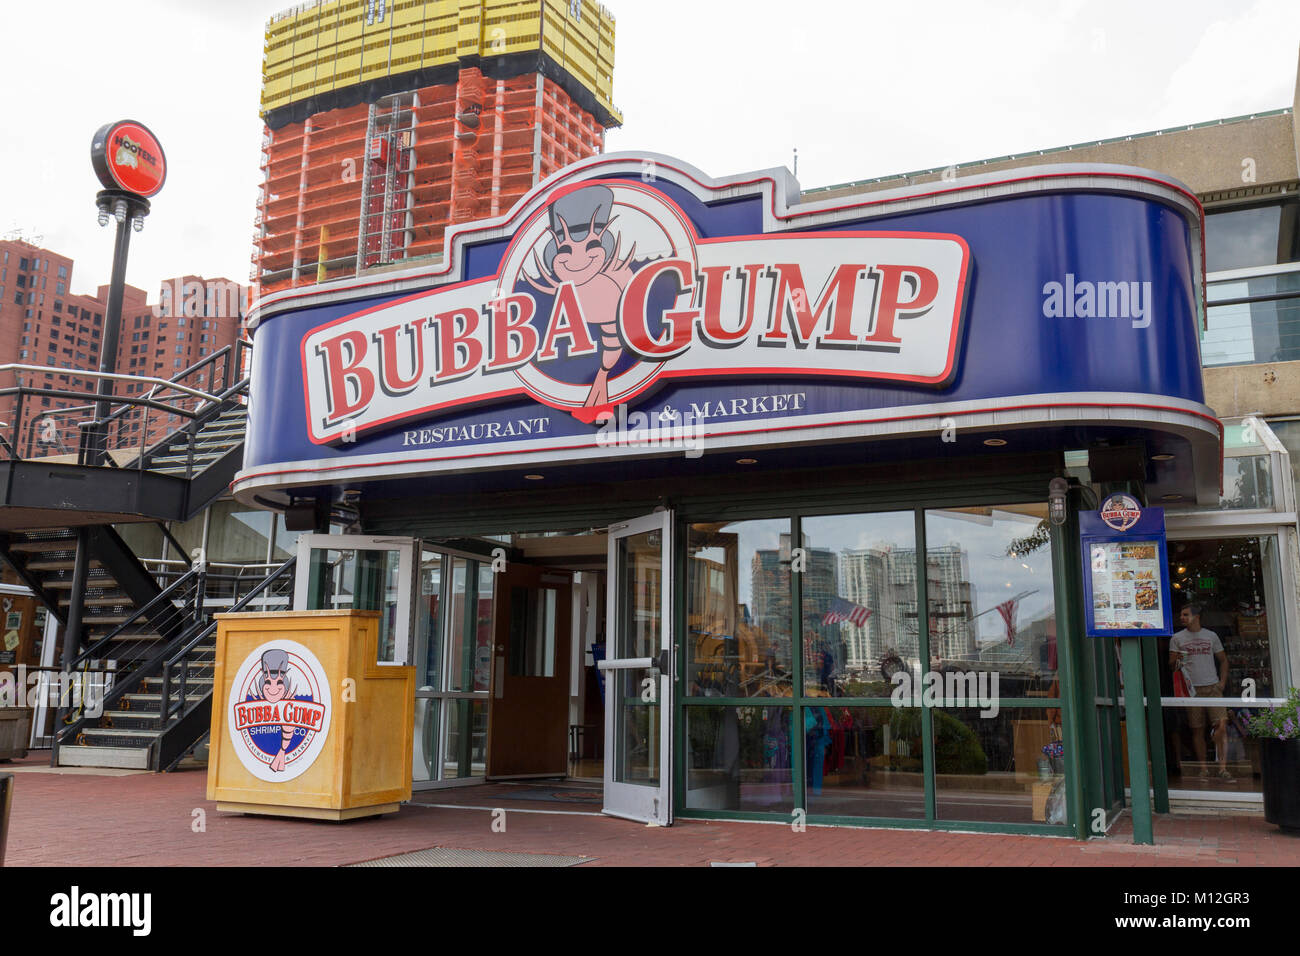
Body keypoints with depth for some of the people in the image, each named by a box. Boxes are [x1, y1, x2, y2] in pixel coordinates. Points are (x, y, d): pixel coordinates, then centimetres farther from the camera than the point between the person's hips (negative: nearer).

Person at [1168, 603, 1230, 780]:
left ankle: (1223, 767, -7)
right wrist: (1175, 660, -20)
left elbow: (1223, 660, 18)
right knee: (1197, 730, 1)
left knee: (1221, 725, -10)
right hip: (1192, 689, 0)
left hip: (1213, 687, 0)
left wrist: (1222, 682, 5)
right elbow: (1171, 663, 4)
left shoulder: (1211, 636, 11)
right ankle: (1203, 768, 8)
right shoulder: (1177, 638, 8)